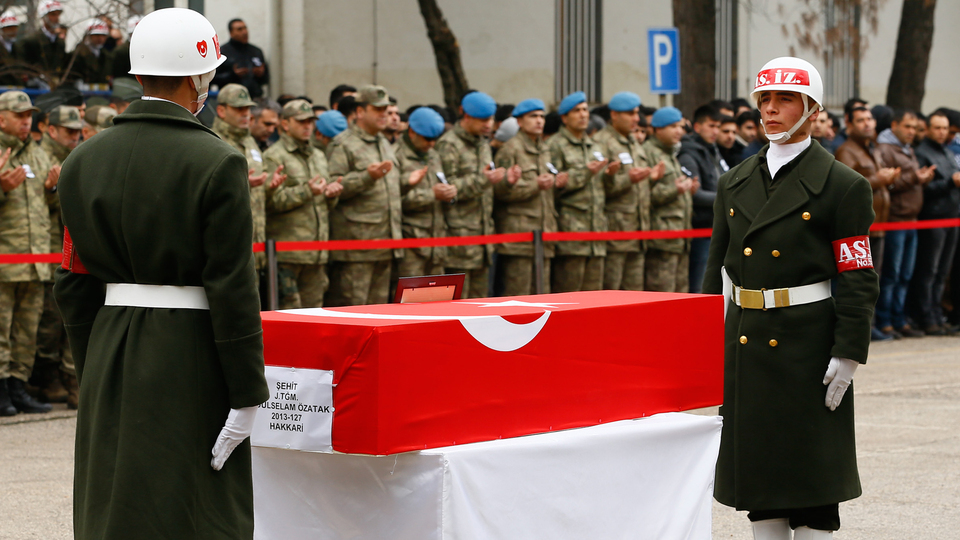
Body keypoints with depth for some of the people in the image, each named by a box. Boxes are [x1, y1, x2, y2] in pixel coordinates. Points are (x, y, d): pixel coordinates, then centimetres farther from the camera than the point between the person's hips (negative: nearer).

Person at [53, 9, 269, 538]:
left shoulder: (84, 161, 5)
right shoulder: (217, 163, -11)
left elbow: (73, 284, 8)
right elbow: (232, 289, -13)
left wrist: (93, 373, 17)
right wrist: (246, 394, -9)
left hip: (111, 354, 5)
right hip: (192, 355, -5)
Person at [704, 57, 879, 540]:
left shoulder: (842, 186, -4)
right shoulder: (735, 183, 11)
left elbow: (859, 280, -7)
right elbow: (717, 270, 15)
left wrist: (848, 354, -14)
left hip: (807, 347, -5)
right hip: (743, 345, 5)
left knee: (811, 478, 0)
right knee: (756, 465, 9)